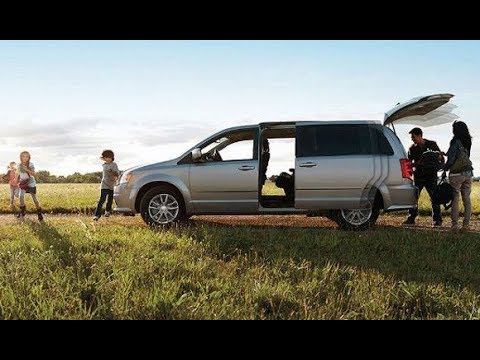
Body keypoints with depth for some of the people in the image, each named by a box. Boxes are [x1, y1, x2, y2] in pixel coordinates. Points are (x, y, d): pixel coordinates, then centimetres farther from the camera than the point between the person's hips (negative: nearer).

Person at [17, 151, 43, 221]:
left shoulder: (31, 164, -10)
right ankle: (22, 211, 1)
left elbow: (34, 174, -19)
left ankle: (39, 214, 9)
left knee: (34, 199, -1)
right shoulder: (20, 165, 2)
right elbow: (19, 175, 14)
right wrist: (18, 182, 3)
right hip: (23, 184, 3)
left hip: (31, 184, -3)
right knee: (21, 196, -17)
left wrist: (26, 169, -31)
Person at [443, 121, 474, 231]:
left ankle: (455, 225, -1)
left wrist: (445, 168, 3)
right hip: (468, 173, 6)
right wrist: (445, 154, 18)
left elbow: (451, 159, -15)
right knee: (467, 199, 7)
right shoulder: (468, 141, 9)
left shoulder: (456, 141, -12)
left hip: (457, 174, -6)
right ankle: (466, 224, 10)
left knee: (455, 199, -2)